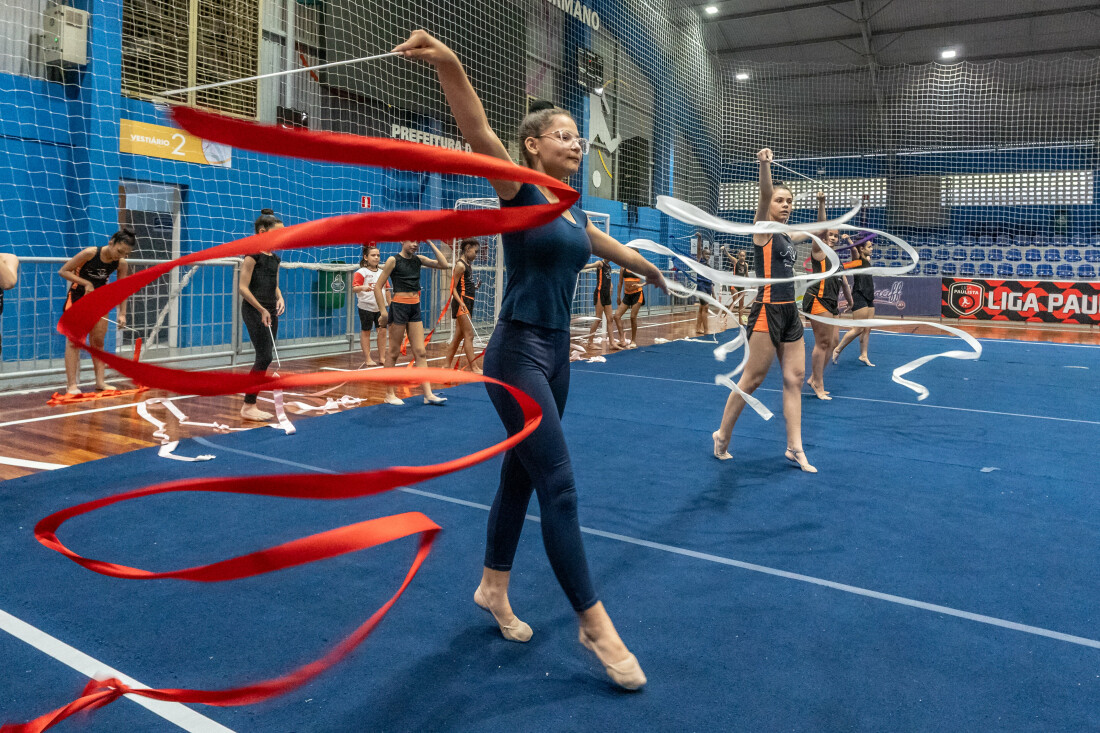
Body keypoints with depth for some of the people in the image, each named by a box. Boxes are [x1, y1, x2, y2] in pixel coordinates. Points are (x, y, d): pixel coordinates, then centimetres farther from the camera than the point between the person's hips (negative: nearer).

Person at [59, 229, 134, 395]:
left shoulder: (122, 264, -12)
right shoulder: (90, 253, -24)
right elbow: (63, 271, -16)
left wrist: (122, 314, -13)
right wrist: (86, 283, -26)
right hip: (77, 296, -4)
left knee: (98, 341, 5)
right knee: (74, 341, -8)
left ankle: (100, 381, 9)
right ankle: (72, 385, -10)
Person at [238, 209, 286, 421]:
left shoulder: (274, 258, 13)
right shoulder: (253, 254, -11)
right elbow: (243, 287, -14)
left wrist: (280, 298, -1)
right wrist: (261, 310, -17)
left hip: (270, 312, 8)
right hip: (254, 312, -8)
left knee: (264, 359, 7)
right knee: (264, 357, -10)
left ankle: (251, 406, 13)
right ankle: (248, 407, -2)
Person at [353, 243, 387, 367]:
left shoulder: (382, 272, 12)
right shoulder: (361, 272, -7)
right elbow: (354, 288, -17)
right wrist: (363, 287, -37)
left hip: (380, 307, 5)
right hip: (366, 307, -5)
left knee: (381, 331, 3)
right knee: (366, 331, 4)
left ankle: (382, 357, 12)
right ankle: (368, 359, 11)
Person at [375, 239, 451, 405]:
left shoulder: (419, 259, 10)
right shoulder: (393, 260, -5)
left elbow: (444, 265, 1)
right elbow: (378, 286, -5)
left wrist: (430, 243, 0)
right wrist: (383, 311, -11)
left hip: (415, 308, 6)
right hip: (399, 306, -6)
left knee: (420, 353, 3)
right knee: (393, 352, 2)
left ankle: (428, 394, 2)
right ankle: (389, 394, 12)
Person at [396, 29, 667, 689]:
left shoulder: (574, 211, 15)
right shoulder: (520, 194, -8)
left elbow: (607, 246, 35)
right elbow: (480, 134, -26)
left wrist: (652, 269, 52)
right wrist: (450, 67, -43)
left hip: (557, 354, 8)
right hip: (517, 354, -8)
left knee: (521, 475, 16)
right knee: (560, 488, -7)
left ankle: (493, 589, 32)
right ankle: (596, 624, 3)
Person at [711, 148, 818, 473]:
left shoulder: (788, 237, 16)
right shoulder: (763, 229, -4)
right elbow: (765, 195, -24)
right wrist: (764, 165, -38)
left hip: (790, 313, 8)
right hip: (767, 311, -8)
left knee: (794, 378, 5)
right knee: (753, 378, -3)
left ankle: (795, 448, 9)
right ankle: (723, 435, 13)